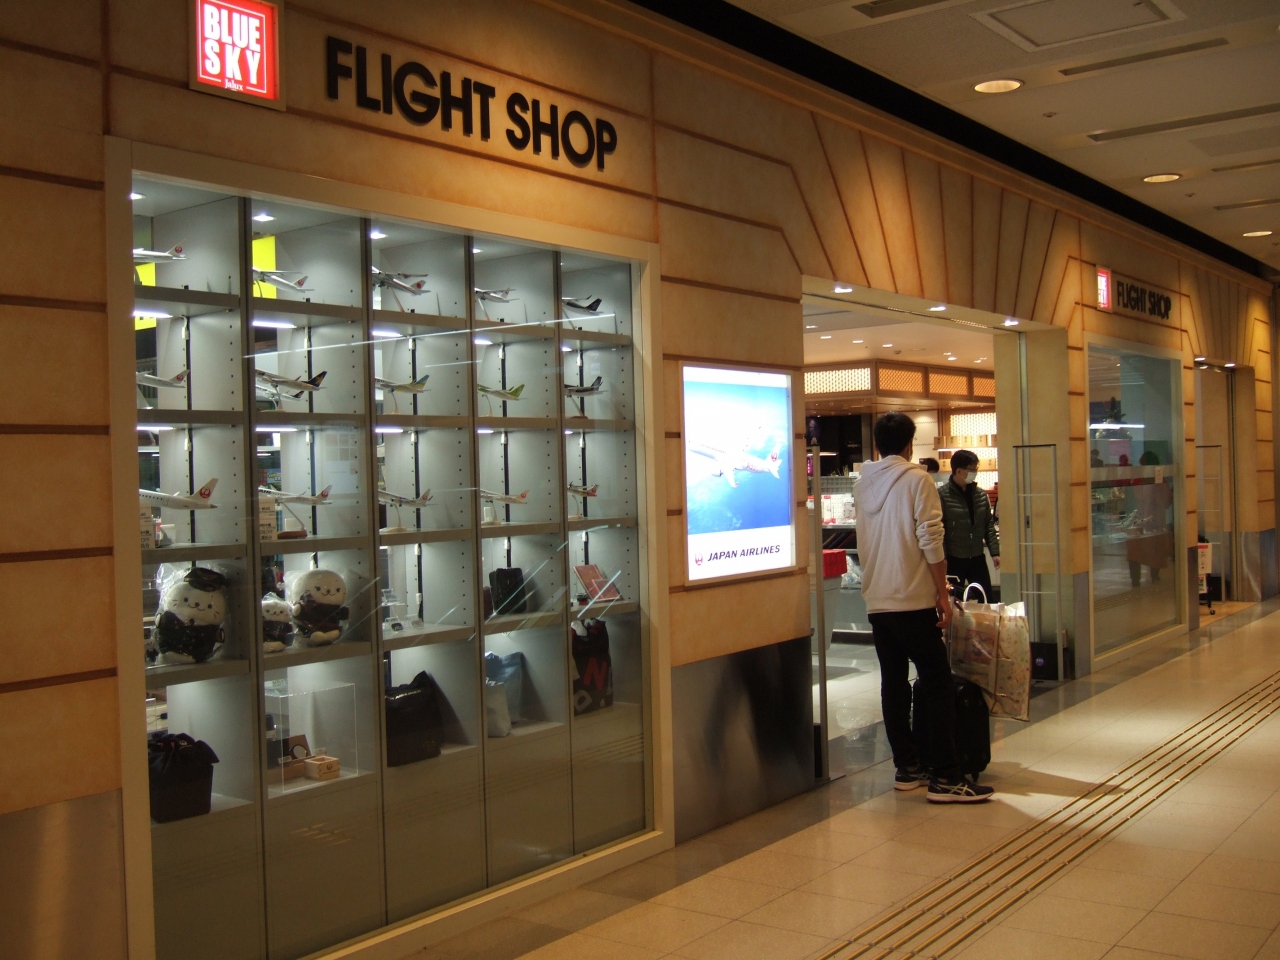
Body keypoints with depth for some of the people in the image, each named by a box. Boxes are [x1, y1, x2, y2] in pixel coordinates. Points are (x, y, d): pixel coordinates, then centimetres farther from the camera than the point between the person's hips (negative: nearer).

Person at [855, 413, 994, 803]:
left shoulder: (862, 484, 9)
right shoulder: (916, 480, -9)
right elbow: (931, 542, -14)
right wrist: (943, 594, -8)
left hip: (876, 602, 6)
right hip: (913, 600, -6)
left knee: (893, 684, 11)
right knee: (938, 684, -2)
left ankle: (906, 767, 15)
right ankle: (945, 777, -4)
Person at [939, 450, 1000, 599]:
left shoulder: (981, 494, 8)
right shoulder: (942, 495, -10)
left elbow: (989, 525, 12)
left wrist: (995, 552, 5)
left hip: (977, 558, 5)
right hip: (953, 560, -5)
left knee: (987, 600, 7)